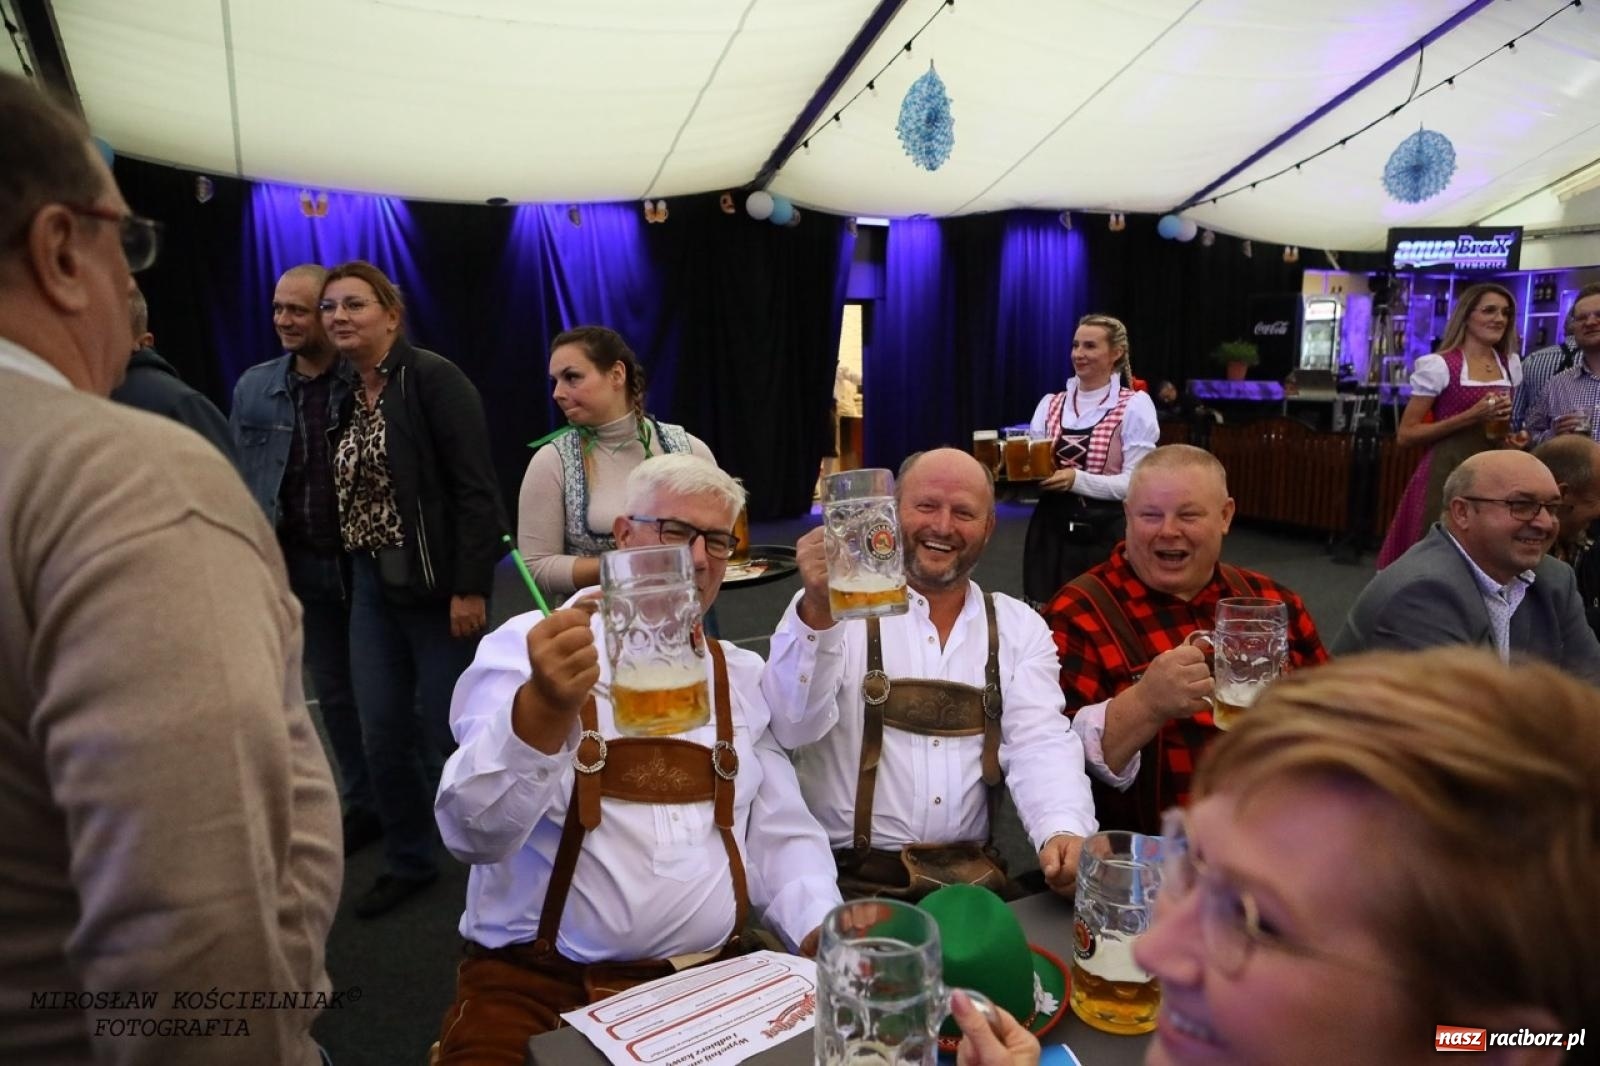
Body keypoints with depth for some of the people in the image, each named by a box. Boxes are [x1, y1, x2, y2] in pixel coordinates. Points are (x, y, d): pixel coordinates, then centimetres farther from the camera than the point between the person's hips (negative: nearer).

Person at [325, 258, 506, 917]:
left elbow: (476, 490, -17)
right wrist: (352, 577, 12)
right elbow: (345, 492, 15)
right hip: (372, 586, 7)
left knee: (451, 732, 0)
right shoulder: (345, 394, 12)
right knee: (382, 736, 10)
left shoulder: (432, 378, -11)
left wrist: (470, 588, -20)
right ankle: (407, 863, 29)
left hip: (436, 588, -7)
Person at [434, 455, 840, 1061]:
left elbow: (782, 834, 13)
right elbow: (474, 833, -16)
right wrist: (544, 708, -34)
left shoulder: (740, 675, 10)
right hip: (537, 982, -3)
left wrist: (825, 932, -5)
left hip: (711, 976, 4)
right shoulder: (527, 648, -4)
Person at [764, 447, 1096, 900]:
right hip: (846, 878, -3)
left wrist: (1065, 829, -23)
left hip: (972, 876, 4)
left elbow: (1040, 744, -2)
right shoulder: (833, 605, -2)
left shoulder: (1019, 628, 9)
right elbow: (793, 728, -14)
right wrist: (817, 613, -30)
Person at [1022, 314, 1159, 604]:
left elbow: (1136, 483, -11)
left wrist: (1078, 480, -24)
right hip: (1051, 530, 4)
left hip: (1107, 534, -4)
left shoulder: (1135, 405, -4)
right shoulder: (1050, 404, 10)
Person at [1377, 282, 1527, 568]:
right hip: (1448, 473, -6)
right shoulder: (1438, 365, -9)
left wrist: (1516, 434, 5)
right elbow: (1405, 435, -12)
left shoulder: (1511, 364, 11)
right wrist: (1471, 416, -18)